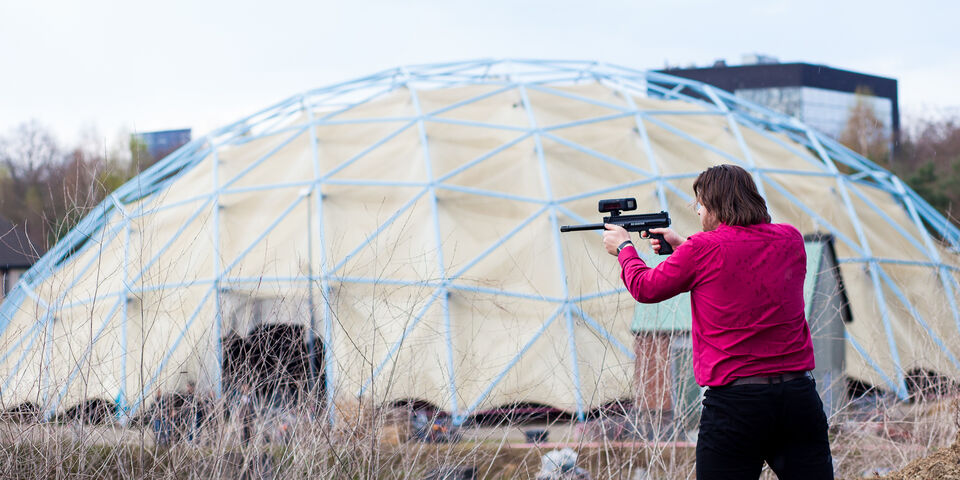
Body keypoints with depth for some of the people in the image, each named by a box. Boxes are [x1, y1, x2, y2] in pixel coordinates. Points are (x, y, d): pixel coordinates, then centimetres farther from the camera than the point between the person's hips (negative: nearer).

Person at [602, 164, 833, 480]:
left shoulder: (703, 249, -6)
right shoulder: (789, 240, 8)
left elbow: (646, 288, 10)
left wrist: (624, 249, 29)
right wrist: (682, 246, 35)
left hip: (736, 402, -4)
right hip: (799, 394, 4)